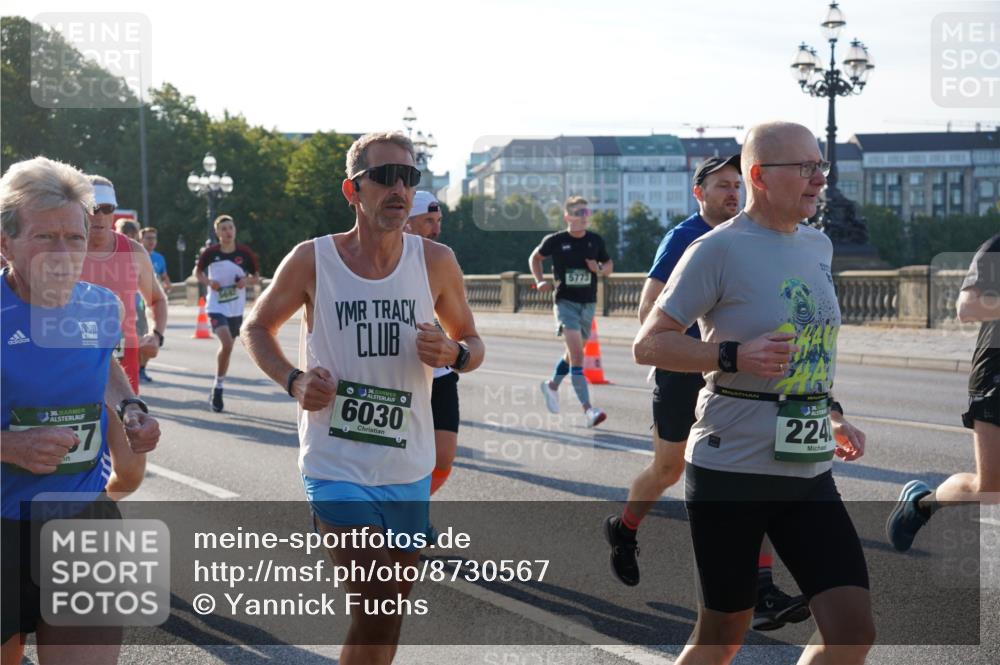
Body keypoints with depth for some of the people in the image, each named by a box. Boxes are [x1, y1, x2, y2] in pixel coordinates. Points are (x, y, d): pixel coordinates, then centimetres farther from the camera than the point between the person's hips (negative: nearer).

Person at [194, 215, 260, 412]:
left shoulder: (245, 253, -4)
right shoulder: (210, 253, -7)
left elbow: (255, 277, 7)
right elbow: (197, 272, 9)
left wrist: (246, 280, -15)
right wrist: (208, 281, -11)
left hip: (236, 309, 3)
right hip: (216, 306, -3)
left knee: (227, 347, 12)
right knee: (227, 344, -23)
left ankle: (217, 389, 29)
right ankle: (218, 386, -6)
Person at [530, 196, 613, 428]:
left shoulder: (596, 241, 3)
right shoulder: (555, 241, -5)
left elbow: (609, 265, 15)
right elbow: (535, 258, 11)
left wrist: (600, 270, -7)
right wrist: (540, 280, -3)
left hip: (588, 303, 5)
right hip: (565, 302, -5)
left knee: (574, 353, 18)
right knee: (577, 354, -17)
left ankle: (552, 386, 46)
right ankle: (588, 410, -21)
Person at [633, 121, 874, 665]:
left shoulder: (818, 246, 11)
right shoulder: (719, 248, -12)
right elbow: (648, 344, -11)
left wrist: (831, 415, 14)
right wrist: (734, 356, -24)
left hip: (808, 471, 6)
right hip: (732, 470, -6)